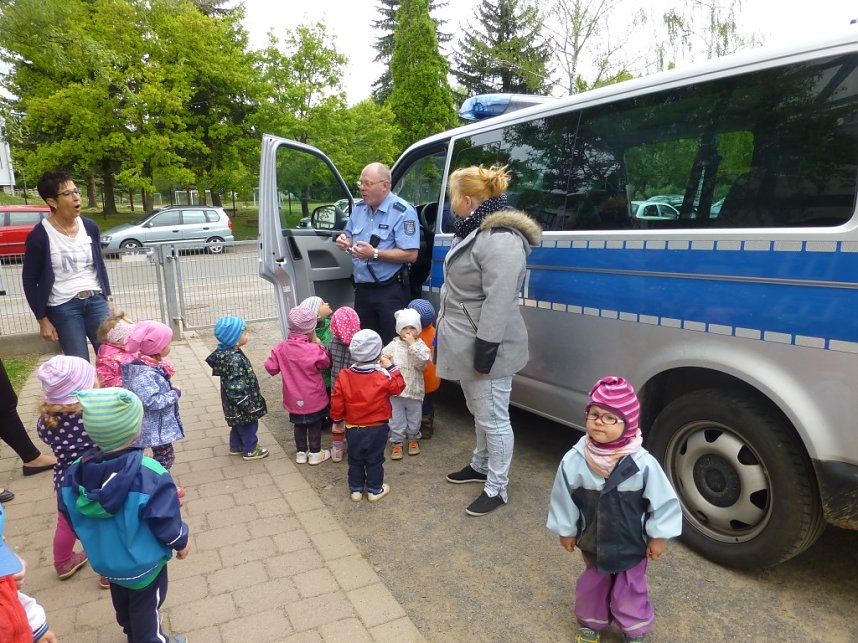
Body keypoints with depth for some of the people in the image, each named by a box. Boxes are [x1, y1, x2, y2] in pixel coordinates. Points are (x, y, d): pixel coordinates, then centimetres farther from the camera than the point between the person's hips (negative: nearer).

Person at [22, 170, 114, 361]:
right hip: (63, 308, -4)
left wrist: (108, 299, 12)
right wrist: (42, 320, -5)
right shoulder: (39, 236, -11)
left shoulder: (90, 227, 2)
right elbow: (29, 281, -4)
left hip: (95, 301, 4)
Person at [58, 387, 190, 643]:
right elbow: (167, 524, -25)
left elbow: (72, 521, -3)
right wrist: (181, 542, -3)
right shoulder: (150, 476, -36)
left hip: (103, 561, 6)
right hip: (143, 565, -6)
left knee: (123, 602, 31)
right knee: (146, 606, 20)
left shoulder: (74, 474, -20)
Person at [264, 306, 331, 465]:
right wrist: (318, 344, -4)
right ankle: (315, 453, 26)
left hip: (294, 398, 4)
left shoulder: (281, 348, -12)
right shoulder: (314, 349, -23)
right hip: (313, 398, -4)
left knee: (299, 424, 20)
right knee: (315, 425, 15)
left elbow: (271, 367, -4)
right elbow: (326, 363, -6)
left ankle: (301, 453, 32)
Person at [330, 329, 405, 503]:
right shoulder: (383, 377, -19)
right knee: (375, 460, 14)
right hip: (377, 428, -2)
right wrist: (391, 367, 0)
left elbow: (337, 403, -6)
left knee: (355, 460, 18)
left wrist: (337, 420, 11)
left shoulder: (343, 376, -13)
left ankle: (355, 489, 30)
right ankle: (375, 490, 26)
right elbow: (399, 387, 0)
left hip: (353, 428, 2)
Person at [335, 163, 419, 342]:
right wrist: (346, 243, -4)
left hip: (390, 291, -7)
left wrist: (375, 254, -25)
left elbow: (411, 254, -20)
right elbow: (350, 238, 20)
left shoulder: (403, 212, -13)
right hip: (362, 289, 7)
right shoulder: (359, 207, 8)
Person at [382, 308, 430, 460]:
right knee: (396, 419, 8)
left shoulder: (421, 345, -4)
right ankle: (396, 442, 24)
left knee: (414, 419, 14)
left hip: (414, 390, 0)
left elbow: (423, 360, -22)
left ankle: (413, 439, 36)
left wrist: (412, 344, -22)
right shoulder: (393, 345, -1)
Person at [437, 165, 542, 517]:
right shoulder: (475, 231, 12)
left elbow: (498, 303, -27)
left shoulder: (500, 240, -24)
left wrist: (485, 354, -25)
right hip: (469, 345, 11)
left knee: (493, 418, 2)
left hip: (486, 349, -11)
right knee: (478, 411, 24)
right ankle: (480, 465, 42)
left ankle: (496, 488, 17)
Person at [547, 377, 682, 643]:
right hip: (592, 540, 2)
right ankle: (591, 622, 51)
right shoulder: (574, 460, -24)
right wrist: (566, 530, 2)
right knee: (592, 584, 24)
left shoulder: (643, 464, -29)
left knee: (630, 591, 20)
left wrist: (658, 536, -5)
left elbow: (662, 501, -14)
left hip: (632, 543, -2)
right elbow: (564, 499, -8)